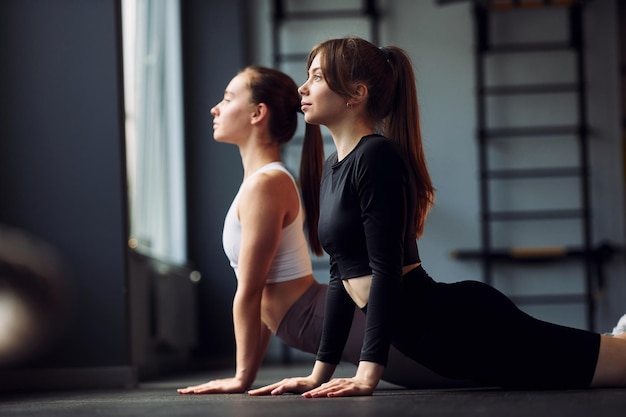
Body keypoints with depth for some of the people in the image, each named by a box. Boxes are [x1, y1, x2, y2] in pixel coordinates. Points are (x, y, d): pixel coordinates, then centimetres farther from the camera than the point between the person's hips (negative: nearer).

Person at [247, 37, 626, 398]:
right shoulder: (333, 167, 15)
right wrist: (320, 374, 16)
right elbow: (343, 276, 18)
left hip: (458, 325, -9)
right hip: (433, 340, 9)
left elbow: (386, 269, -19)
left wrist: (367, 375, -22)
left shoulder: (376, 157, -13)